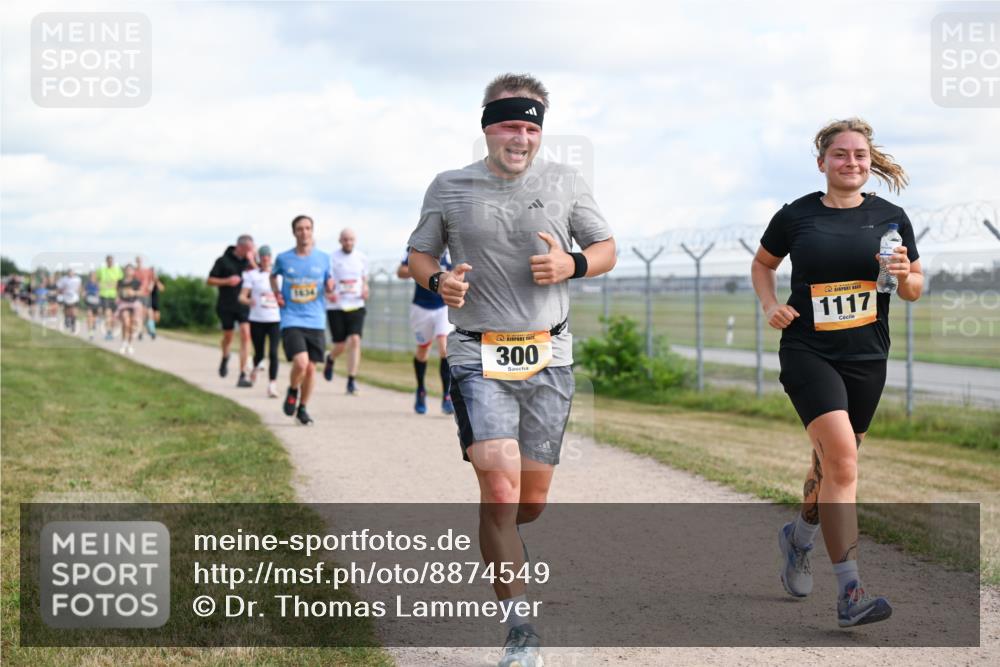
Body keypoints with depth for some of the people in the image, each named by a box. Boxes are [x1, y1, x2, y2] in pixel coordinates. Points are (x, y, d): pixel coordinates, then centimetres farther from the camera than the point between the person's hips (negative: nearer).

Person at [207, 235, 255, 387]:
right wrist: (227, 281, -15)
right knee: (228, 337, 10)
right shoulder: (223, 261, -4)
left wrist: (252, 262, -11)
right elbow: (210, 280, -1)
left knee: (245, 335, -12)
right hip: (226, 305, -2)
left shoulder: (247, 260, 6)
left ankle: (243, 375, -13)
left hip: (243, 304, 2)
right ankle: (225, 358, 45)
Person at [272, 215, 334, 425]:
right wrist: (276, 293, 4)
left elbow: (328, 288, 13)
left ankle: (302, 408, 22)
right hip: (291, 320, -2)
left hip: (316, 321, 2)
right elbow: (273, 275, 22)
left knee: (311, 367, 3)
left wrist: (330, 287, -10)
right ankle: (292, 391, 11)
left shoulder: (323, 258, 4)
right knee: (300, 362, -20)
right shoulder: (283, 258, 1)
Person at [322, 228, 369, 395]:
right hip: (336, 307, -2)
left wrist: (365, 290, -1)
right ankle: (331, 359, 39)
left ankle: (351, 381, -9)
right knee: (340, 346, 1)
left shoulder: (361, 258, 7)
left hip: (356, 306, 2)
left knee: (355, 341, -14)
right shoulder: (331, 258, -4)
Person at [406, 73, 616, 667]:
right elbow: (420, 255, 13)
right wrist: (439, 281, -10)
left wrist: (571, 264, -10)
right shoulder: (449, 189, 2)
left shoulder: (566, 183, 4)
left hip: (549, 357, 2)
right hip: (479, 358, -2)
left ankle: (496, 544, 45)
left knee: (532, 499, 7)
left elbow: (607, 249, 12)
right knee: (500, 489, -17)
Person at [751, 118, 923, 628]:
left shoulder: (890, 218, 4)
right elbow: (762, 264, 17)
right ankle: (850, 593, -20)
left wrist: (905, 276, -12)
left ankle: (798, 537, 48)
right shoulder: (796, 216, 0)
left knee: (833, 463, 16)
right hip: (808, 352, -3)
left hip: (866, 357, 4)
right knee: (842, 460, -20)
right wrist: (770, 304, -1)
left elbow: (915, 289, 11)